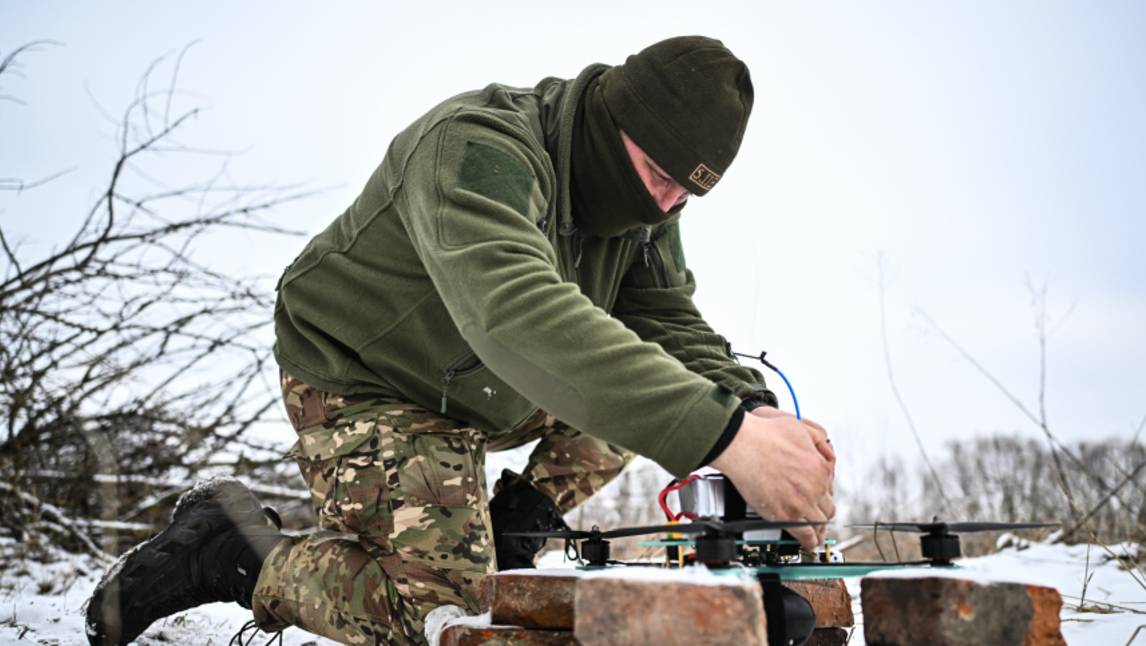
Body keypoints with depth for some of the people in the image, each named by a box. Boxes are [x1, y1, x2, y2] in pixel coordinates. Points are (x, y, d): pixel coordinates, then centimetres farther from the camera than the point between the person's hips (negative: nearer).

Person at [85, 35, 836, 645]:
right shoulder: (479, 151, -34)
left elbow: (676, 327, -11)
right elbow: (519, 313, -51)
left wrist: (752, 411, -35)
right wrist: (721, 435, -60)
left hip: (478, 390, 8)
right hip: (360, 379, -8)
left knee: (646, 380, 3)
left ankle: (511, 533, 8)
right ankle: (234, 549, 0)